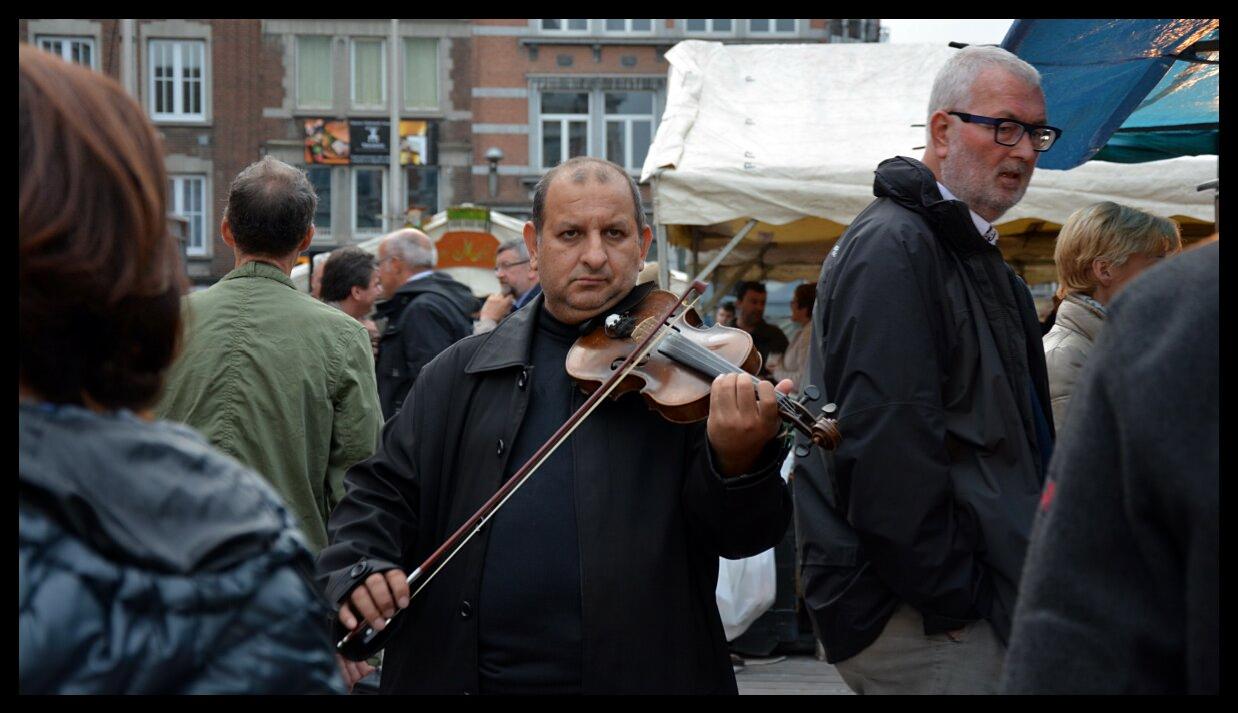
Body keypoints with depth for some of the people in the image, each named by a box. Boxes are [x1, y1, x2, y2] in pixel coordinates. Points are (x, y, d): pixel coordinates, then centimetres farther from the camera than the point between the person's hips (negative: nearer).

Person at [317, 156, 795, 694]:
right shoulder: (461, 373, 7)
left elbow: (744, 534, -11)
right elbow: (384, 491, 10)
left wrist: (739, 463, -32)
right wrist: (359, 569, -9)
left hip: (639, 672, -3)